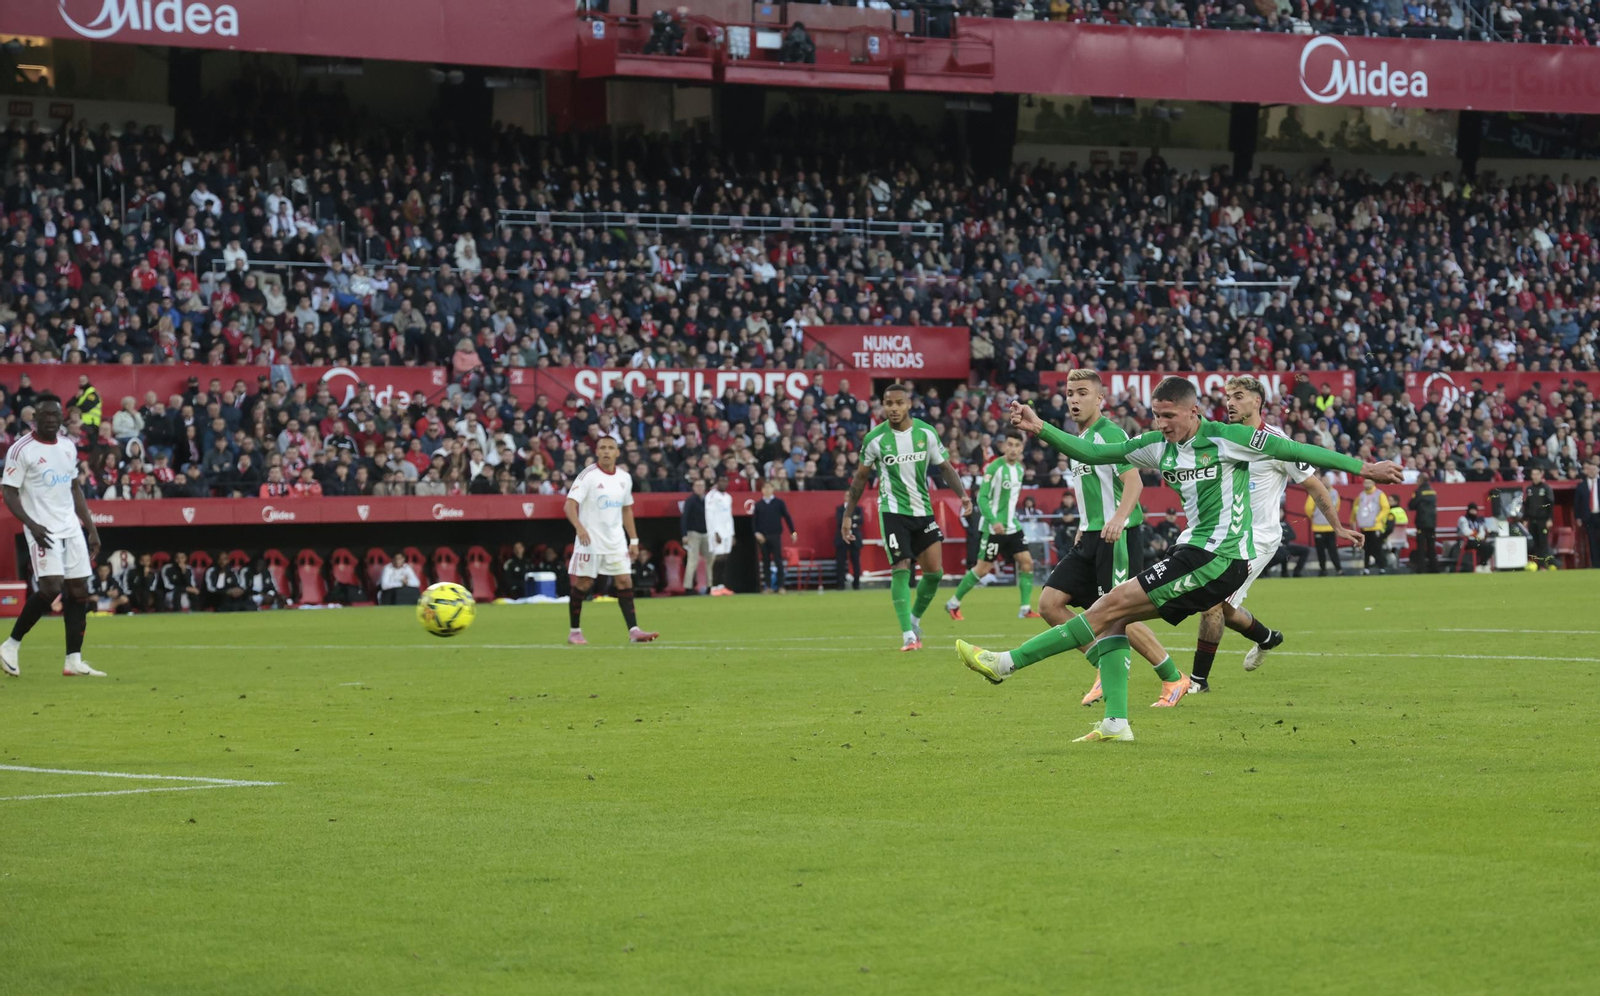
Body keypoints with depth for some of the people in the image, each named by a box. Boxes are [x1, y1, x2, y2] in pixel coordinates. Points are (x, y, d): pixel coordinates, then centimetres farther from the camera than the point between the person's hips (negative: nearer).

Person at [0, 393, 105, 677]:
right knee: (51, 588, -19)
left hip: (71, 527, 7)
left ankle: (74, 661, 5)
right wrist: (31, 525, -22)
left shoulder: (68, 447, 12)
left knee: (79, 590, 1)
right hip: (43, 531, -7)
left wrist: (91, 528, 15)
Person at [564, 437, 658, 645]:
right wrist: (579, 527, -34)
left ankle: (633, 631, -6)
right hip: (589, 541, -5)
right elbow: (570, 504, -18)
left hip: (616, 542, 5)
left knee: (625, 582, -4)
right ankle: (574, 631, 13)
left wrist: (634, 540, 14)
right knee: (582, 585, 0)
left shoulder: (624, 478, 8)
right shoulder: (588, 475, -10)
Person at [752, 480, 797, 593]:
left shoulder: (779, 503, 3)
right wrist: (757, 533, -8)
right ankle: (766, 586, 8)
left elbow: (787, 517, 4)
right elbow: (754, 521, 7)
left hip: (775, 536, -1)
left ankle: (781, 585, -4)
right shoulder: (758, 505, 6)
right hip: (762, 536, 1)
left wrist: (793, 532, 0)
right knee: (765, 562, 5)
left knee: (778, 560, -4)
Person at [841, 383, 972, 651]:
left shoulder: (926, 433, -2)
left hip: (923, 510, 3)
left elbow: (945, 467, 6)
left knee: (935, 572, 0)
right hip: (893, 510, -3)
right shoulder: (875, 438, -6)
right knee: (901, 569, -13)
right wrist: (848, 515, 4)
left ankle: (915, 618, 23)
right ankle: (908, 634, -12)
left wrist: (962, 494, -10)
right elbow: (860, 477, 4)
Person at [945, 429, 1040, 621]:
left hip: (1012, 526, 7)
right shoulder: (995, 468, -15)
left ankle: (1025, 609, 1)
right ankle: (953, 604, 10)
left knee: (1026, 561, -3)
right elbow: (982, 498, -18)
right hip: (993, 527, -7)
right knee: (983, 568, -5)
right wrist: (994, 521, -28)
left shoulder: (1019, 468, 9)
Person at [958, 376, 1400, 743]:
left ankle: (1007, 662, -12)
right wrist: (1040, 430, -2)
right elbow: (1092, 453, 10)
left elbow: (1295, 451, -2)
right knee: (1112, 617, 0)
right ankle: (1115, 723, -4)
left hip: (1219, 559, -8)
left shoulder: (1227, 439, -7)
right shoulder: (1159, 446, 11)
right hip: (1194, 555, 8)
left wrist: (1363, 468, 1)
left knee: (1112, 605, -11)